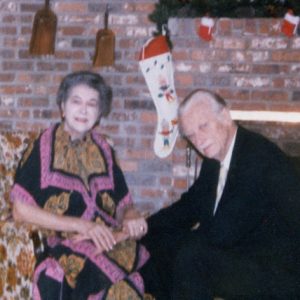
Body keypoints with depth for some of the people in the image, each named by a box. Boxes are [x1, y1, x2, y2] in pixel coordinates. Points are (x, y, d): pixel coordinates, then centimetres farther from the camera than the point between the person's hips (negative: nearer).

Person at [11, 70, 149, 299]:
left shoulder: (102, 149, 16)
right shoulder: (44, 147, 1)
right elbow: (21, 210, -6)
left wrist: (130, 218, -6)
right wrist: (81, 225, -13)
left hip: (109, 242, 5)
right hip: (64, 247, -5)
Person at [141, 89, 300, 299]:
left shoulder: (261, 157, -23)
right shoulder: (214, 160, 5)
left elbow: (223, 233, -24)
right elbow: (188, 207, 17)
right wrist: (143, 225, 1)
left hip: (280, 274, -9)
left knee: (191, 257, -29)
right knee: (153, 244, 10)